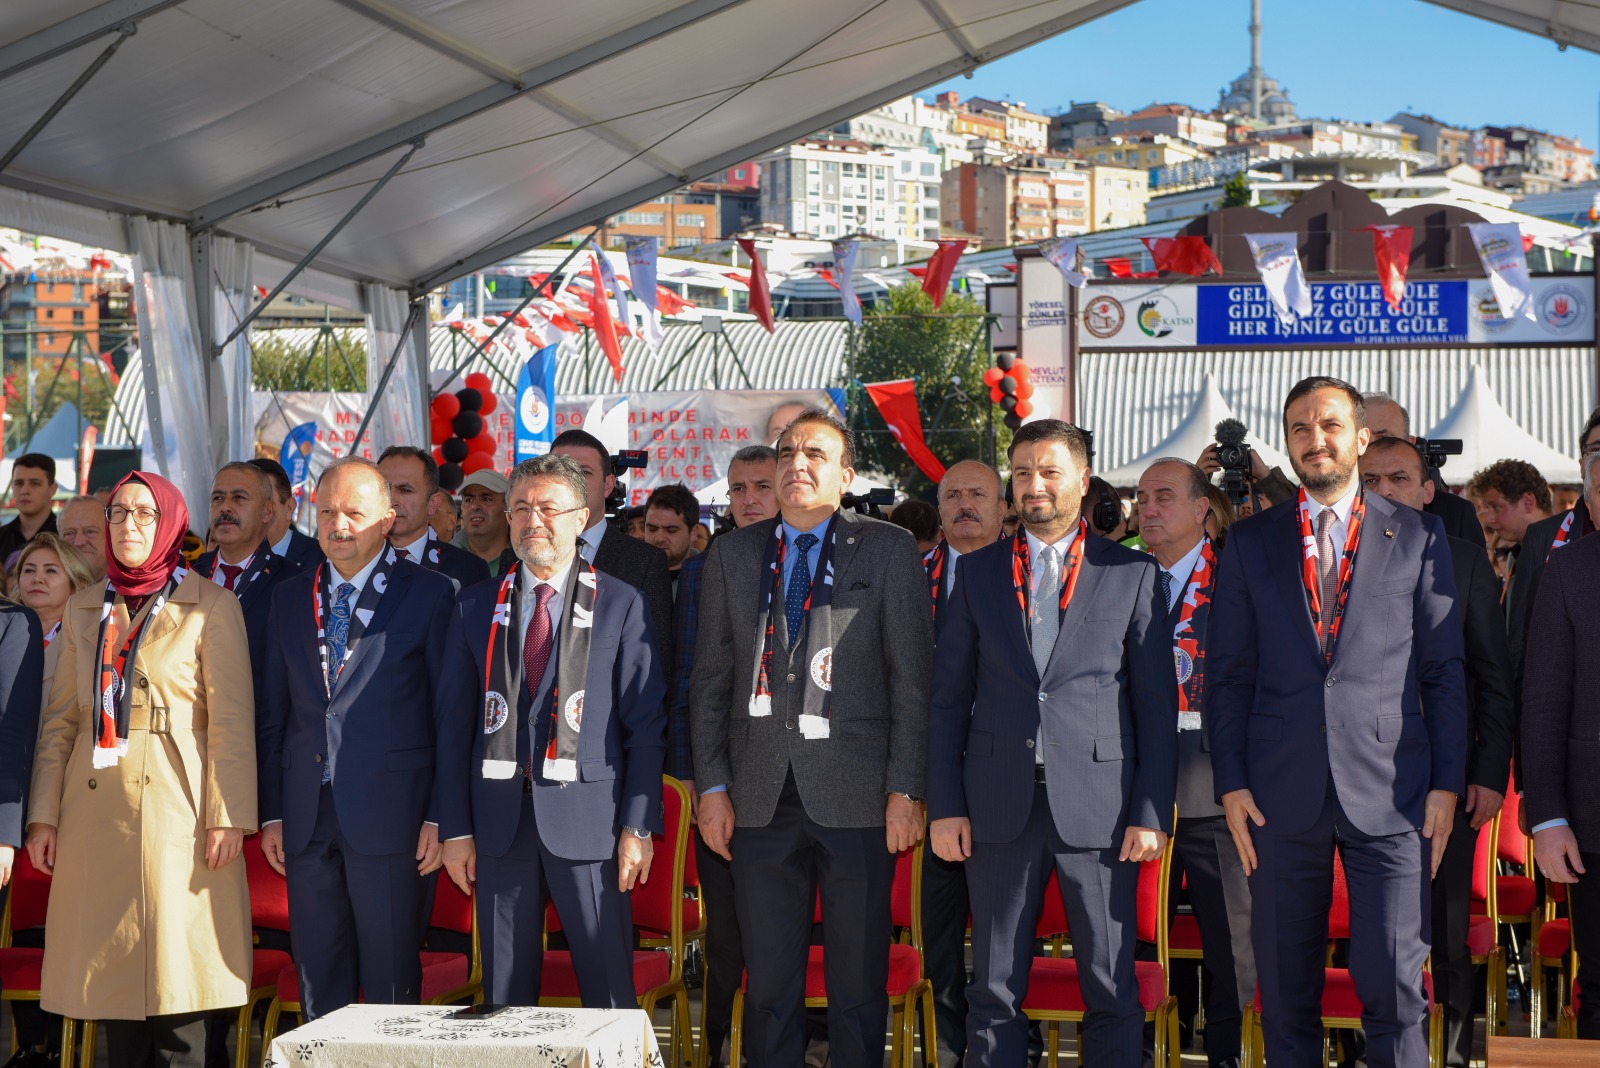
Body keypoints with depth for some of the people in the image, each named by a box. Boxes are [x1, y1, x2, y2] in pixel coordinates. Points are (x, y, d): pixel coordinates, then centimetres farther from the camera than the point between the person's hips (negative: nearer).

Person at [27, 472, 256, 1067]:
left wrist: (227, 817, -11)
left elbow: (231, 722, -4)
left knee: (175, 975, -5)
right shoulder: (83, 609, 15)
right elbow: (60, 721, 14)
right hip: (96, 815, 4)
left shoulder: (210, 606, 1)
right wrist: (44, 814, 6)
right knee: (110, 970, 4)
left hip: (175, 814, -4)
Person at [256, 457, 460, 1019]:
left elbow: (451, 715, -4)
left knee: (391, 982, 1)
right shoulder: (289, 597, 13)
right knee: (317, 983, 10)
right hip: (307, 820, 4)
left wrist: (443, 819, -9)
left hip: (392, 816, -4)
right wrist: (272, 812, 8)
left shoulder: (428, 594, -1)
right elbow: (275, 714, 14)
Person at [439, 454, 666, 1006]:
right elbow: (457, 727, 11)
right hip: (499, 821, 3)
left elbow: (646, 726, 0)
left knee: (609, 992, 0)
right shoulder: (476, 608, 11)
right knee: (504, 998, 7)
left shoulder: (622, 604, 3)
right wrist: (455, 829, 4)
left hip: (588, 819, -3)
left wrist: (638, 826, -7)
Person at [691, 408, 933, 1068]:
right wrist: (712, 786, 4)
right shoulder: (733, 554, 13)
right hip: (762, 797, 2)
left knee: (858, 983, 3)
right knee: (769, 984, 6)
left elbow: (912, 677, 1)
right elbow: (710, 679, 12)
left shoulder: (889, 551, 5)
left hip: (855, 792, -2)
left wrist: (906, 790, -6)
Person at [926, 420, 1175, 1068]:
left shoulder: (1131, 573, 5)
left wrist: (1152, 814, -5)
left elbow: (1156, 704, 2)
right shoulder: (977, 572, 11)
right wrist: (944, 805, 1)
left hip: (1098, 809, -2)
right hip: (999, 807, 2)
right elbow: (948, 698, 9)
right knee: (994, 990, 7)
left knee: (1113, 990, 2)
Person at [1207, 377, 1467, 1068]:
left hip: (1390, 793, -1)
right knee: (1286, 988, 7)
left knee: (1395, 985, -4)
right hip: (1281, 796, 1)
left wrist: (1447, 783, 0)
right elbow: (1227, 674, 8)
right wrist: (1231, 783, 0)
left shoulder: (1417, 536, 7)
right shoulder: (1250, 542, 10)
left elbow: (1445, 670, 6)